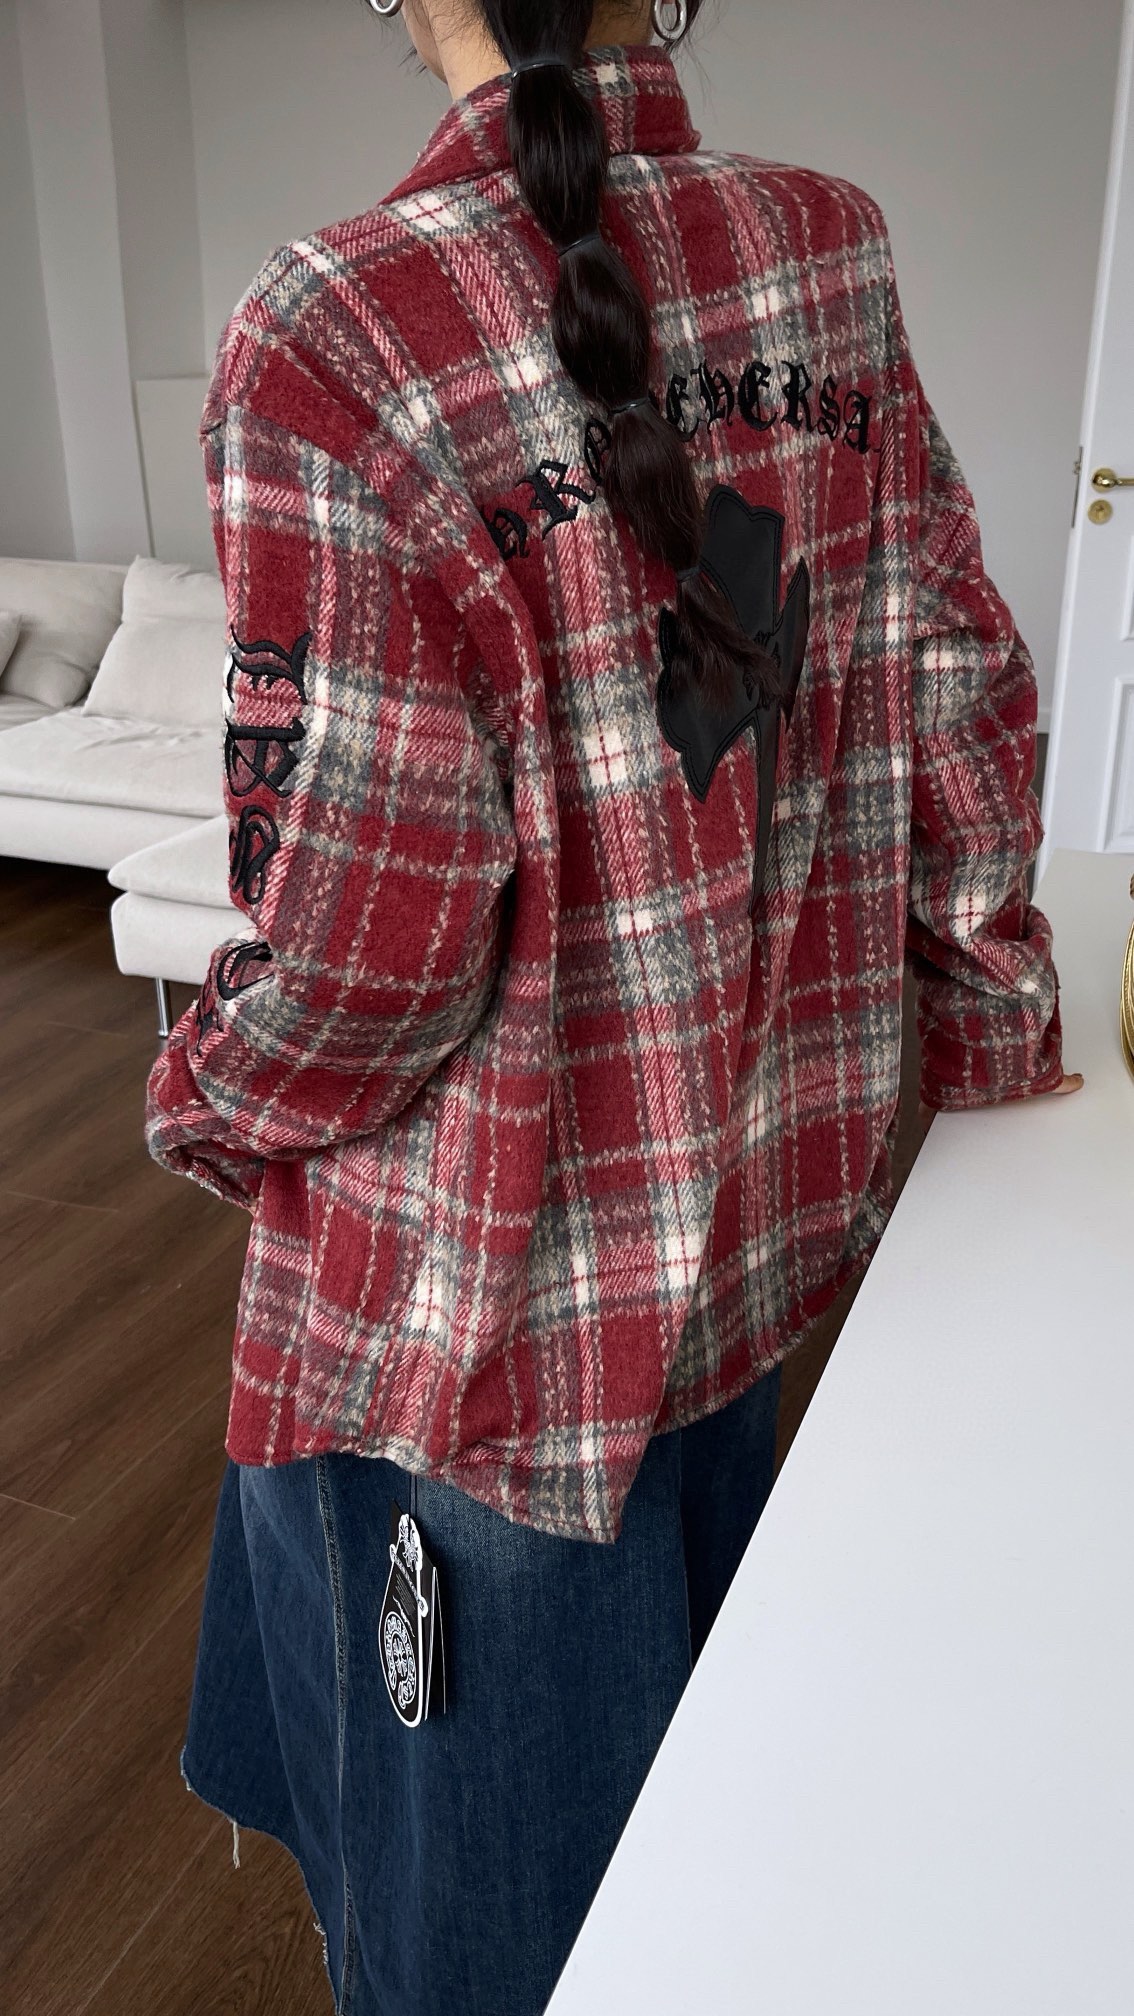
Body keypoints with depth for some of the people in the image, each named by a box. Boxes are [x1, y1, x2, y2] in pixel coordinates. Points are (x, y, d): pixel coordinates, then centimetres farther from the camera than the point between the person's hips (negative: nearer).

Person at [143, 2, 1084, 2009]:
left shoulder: (337, 333, -22)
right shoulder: (827, 258, -5)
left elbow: (364, 932, -22)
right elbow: (957, 712, -1)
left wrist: (209, 1102, -1)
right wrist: (989, 1018, 14)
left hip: (489, 1292, -5)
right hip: (767, 1187, 6)